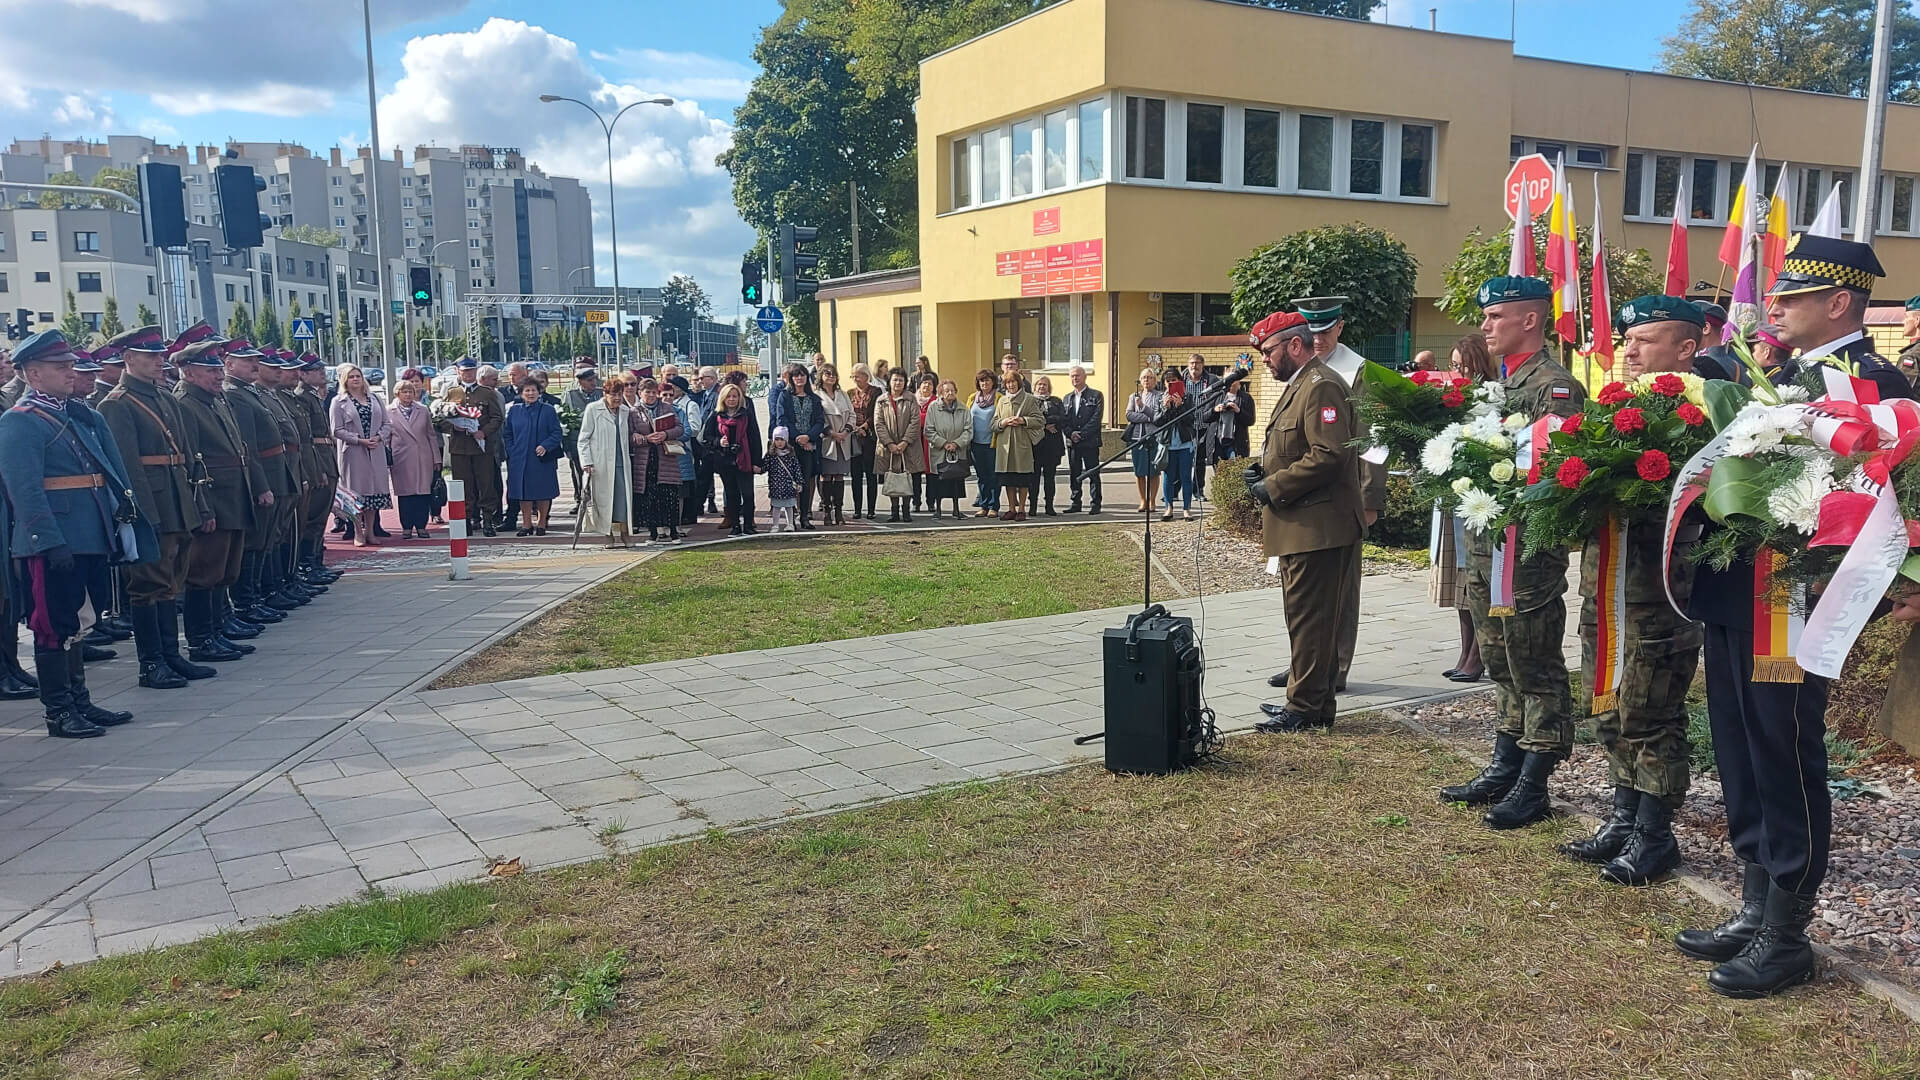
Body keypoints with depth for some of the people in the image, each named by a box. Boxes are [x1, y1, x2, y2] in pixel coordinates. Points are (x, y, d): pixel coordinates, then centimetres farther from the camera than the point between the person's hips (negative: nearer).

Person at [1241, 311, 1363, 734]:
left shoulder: (1321, 386, -15)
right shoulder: (1299, 385, 19)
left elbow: (1329, 454, -24)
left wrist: (1274, 487, -18)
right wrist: (1264, 470, 8)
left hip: (1315, 524, -11)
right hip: (1300, 525, 11)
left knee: (1309, 619, -6)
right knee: (1306, 617, 16)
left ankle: (1306, 708, 1)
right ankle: (1312, 700, 24)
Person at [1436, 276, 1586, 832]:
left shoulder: (1555, 385, -12)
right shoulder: (1503, 383, 17)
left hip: (1527, 551, -9)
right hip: (1485, 546, 9)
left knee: (1536, 670, 1)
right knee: (1503, 666, 16)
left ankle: (1532, 787, 9)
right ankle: (1504, 770, 27)